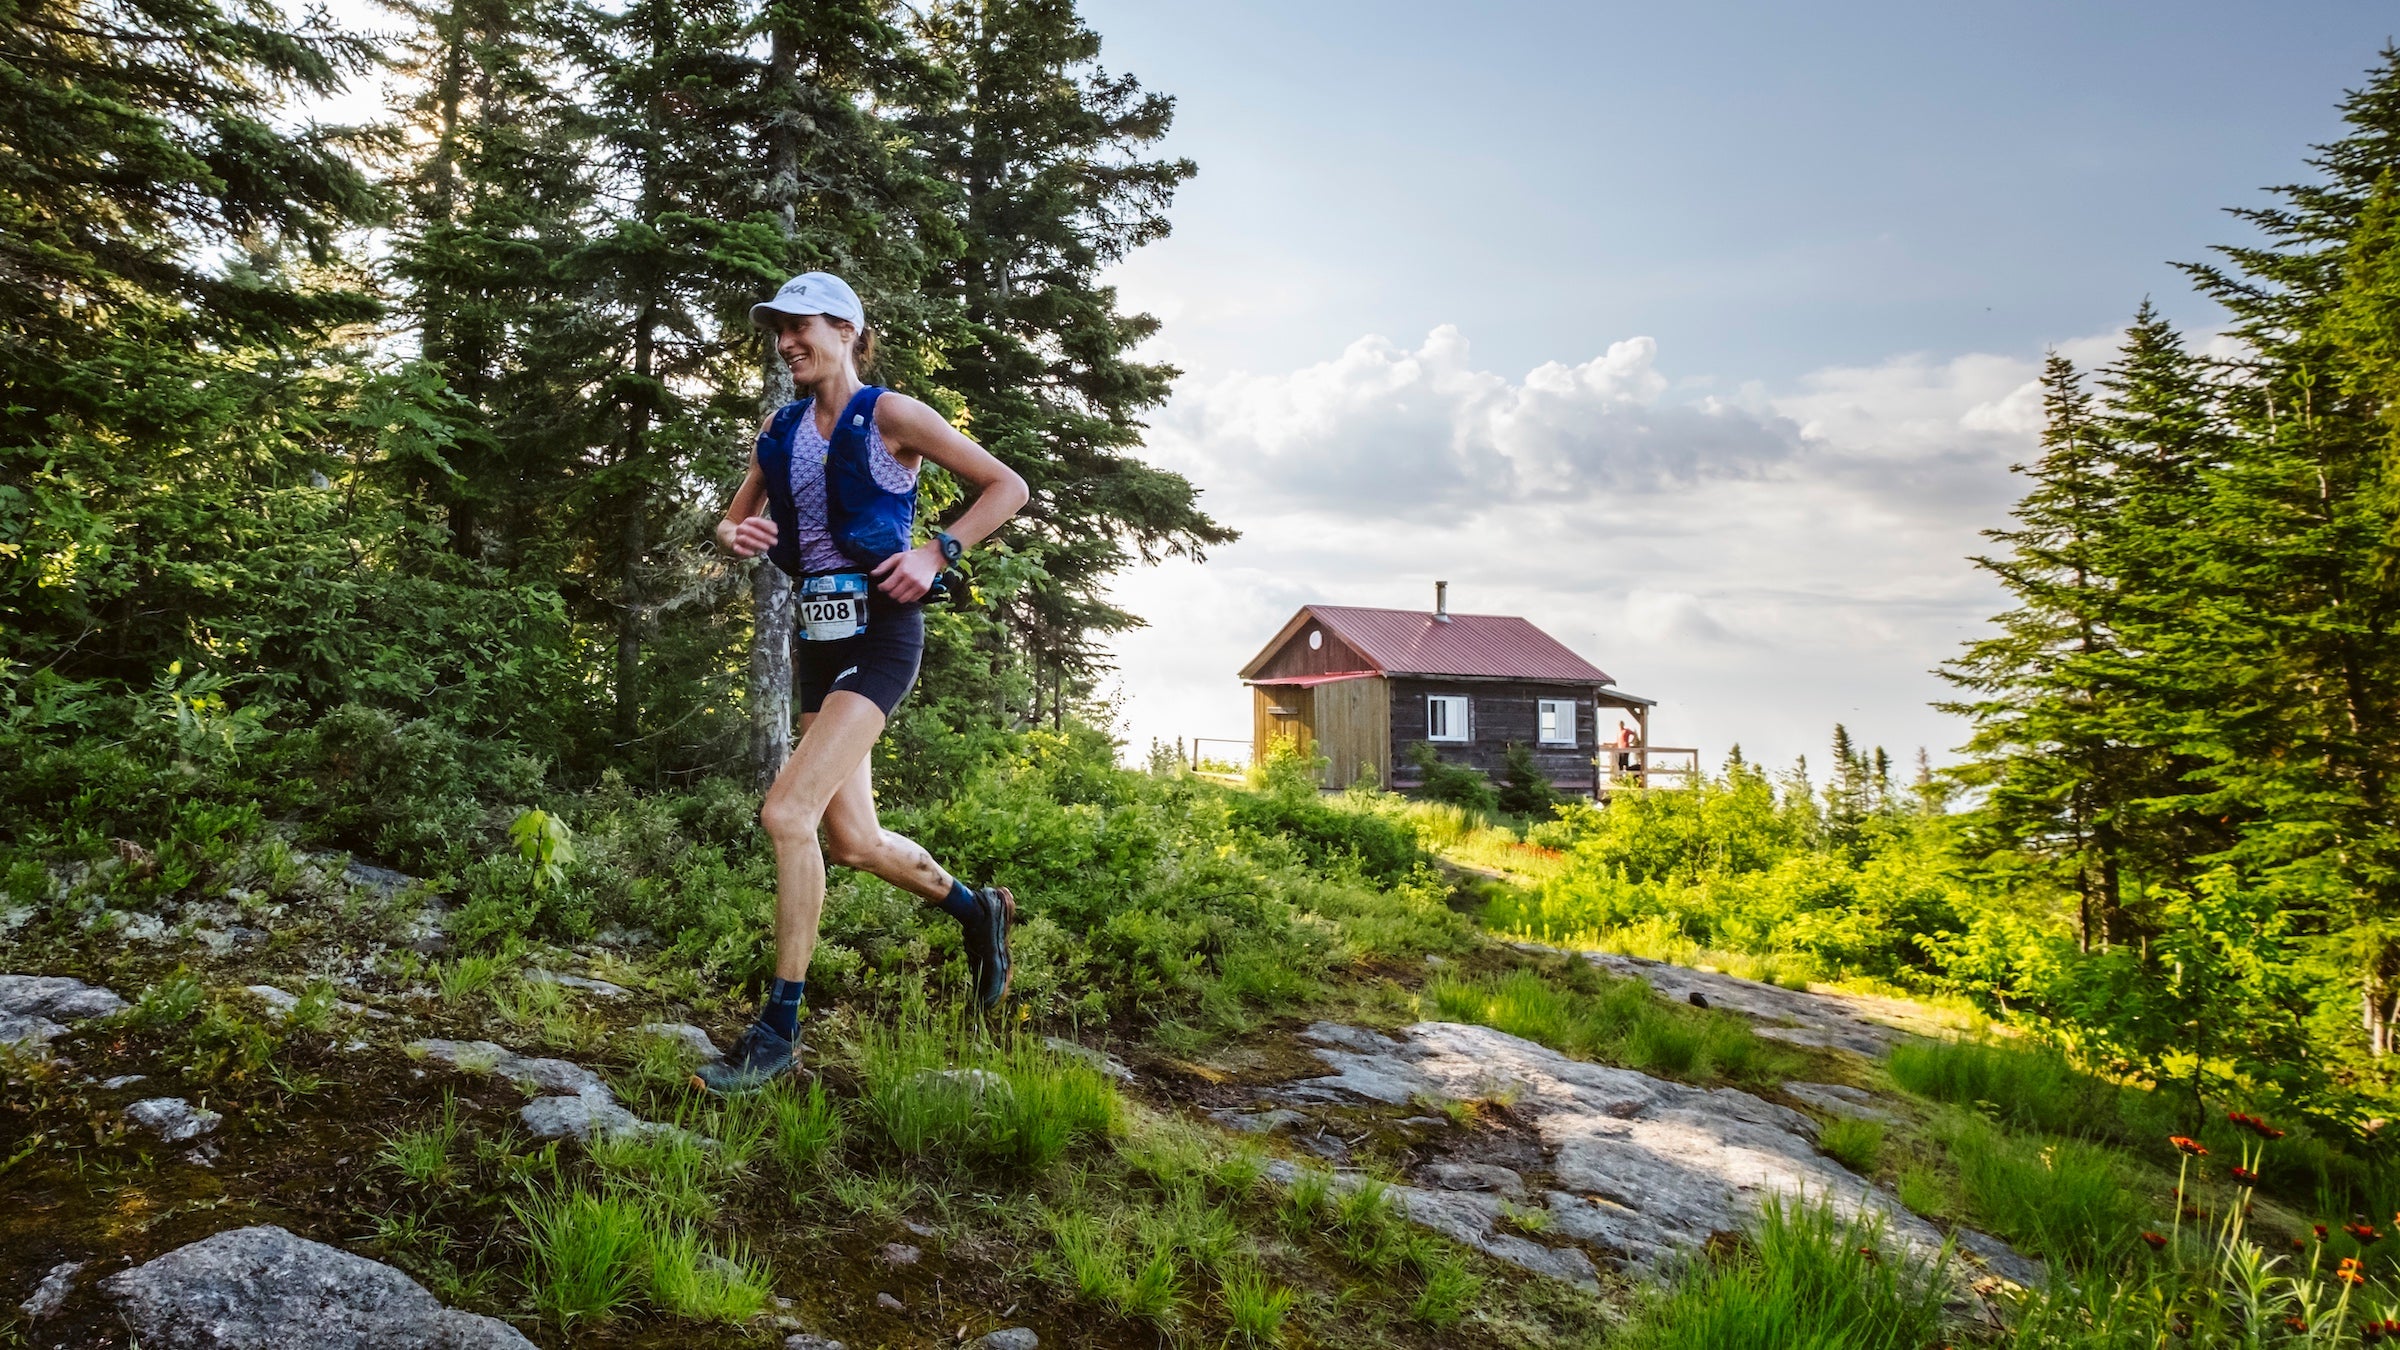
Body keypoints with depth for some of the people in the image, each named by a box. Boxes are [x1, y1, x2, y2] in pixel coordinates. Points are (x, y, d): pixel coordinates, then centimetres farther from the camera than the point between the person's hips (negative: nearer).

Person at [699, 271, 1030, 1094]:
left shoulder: (890, 415, -4)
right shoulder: (779, 431, 13)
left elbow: (1007, 486, -2)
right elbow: (732, 523, 21)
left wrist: (938, 551, -14)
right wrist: (736, 536, -3)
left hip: (879, 632, -7)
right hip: (818, 634, 7)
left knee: (787, 815, -19)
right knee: (852, 842, 9)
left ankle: (778, 1034, -8)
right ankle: (977, 909, 37)